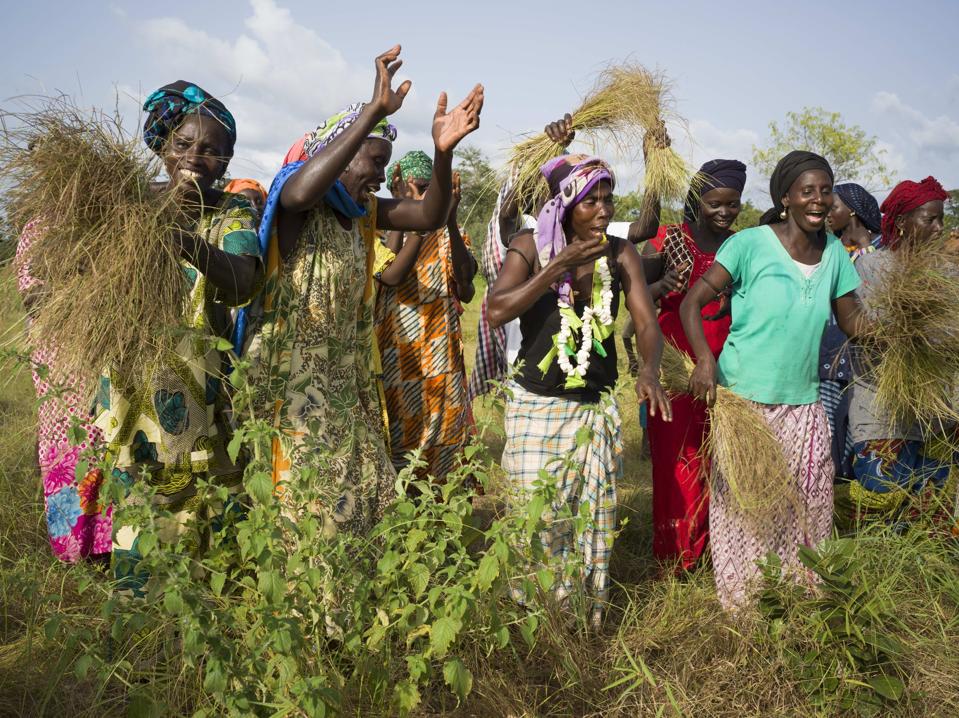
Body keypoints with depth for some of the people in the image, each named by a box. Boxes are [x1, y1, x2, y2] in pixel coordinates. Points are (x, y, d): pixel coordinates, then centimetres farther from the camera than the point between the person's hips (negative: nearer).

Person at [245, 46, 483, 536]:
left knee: (361, 495, 15)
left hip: (346, 381, 8)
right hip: (292, 381, -8)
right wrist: (373, 111, -42)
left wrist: (443, 151, -22)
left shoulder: (365, 211, 7)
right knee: (304, 507, 0)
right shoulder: (296, 204, -15)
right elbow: (299, 191, -39)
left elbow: (430, 217, -4)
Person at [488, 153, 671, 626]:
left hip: (596, 409, 2)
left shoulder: (620, 254, -2)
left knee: (592, 516, 8)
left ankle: (589, 618, 27)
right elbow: (497, 311, -18)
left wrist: (649, 370, -29)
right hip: (536, 406, -2)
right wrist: (560, 265, -21)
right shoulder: (530, 247, -6)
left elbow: (647, 322, -8)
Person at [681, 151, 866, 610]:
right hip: (744, 398, -5)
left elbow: (852, 321, 8)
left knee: (807, 501, 14)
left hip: (804, 401, 5)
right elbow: (692, 303, -14)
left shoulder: (833, 251, 4)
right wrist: (706, 360, -29)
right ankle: (740, 597, 29)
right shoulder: (749, 244, -12)